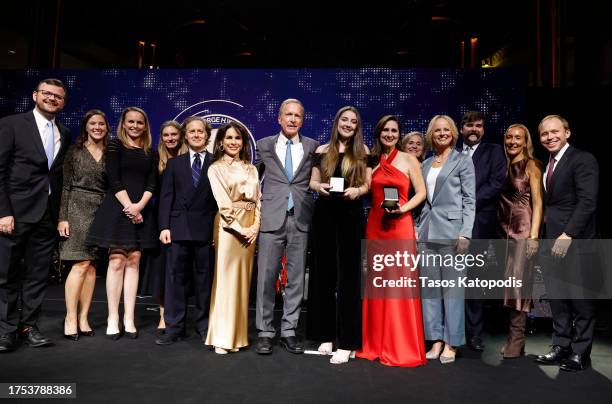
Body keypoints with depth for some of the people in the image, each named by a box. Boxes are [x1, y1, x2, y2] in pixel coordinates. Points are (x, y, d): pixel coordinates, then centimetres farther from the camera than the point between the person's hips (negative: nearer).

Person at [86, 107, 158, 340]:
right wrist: (129, 207, -13)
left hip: (141, 210, 3)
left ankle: (129, 319, 4)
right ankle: (113, 318, 1)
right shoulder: (115, 146, 4)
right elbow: (114, 180, -5)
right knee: (117, 260, -6)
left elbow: (152, 183, 6)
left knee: (133, 261, 1)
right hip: (118, 208, -3)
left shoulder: (151, 153, 14)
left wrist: (139, 206, -11)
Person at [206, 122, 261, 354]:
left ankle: (237, 334, 18)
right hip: (228, 227, -5)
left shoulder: (251, 169, 15)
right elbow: (223, 203, -8)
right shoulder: (216, 168, 1)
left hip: (251, 228, 5)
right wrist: (239, 228, -14)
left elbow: (258, 200, 10)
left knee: (243, 280, 8)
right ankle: (222, 338, 3)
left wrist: (255, 226, -4)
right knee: (226, 280, -4)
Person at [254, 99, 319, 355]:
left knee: (296, 278, 6)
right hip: (272, 218, -1)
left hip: (301, 219, 1)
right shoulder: (264, 145, 9)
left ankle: (289, 331, 17)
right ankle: (265, 333, 12)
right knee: (266, 277, 0)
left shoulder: (313, 147, 8)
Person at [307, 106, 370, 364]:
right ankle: (326, 335, 19)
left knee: (348, 275, -2)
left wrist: (358, 190, -16)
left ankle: (347, 342, 2)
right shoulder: (322, 151, 10)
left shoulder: (362, 152, 6)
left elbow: (369, 184, 4)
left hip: (351, 215, -2)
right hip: (324, 214, 2)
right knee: (324, 273, 7)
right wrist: (319, 186, -12)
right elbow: (312, 182, 10)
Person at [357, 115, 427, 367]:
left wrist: (404, 208, -14)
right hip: (375, 224, 4)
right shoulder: (372, 160, 11)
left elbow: (421, 192, -1)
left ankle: (401, 347, 9)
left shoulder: (409, 160, 2)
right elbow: (368, 193, 13)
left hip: (400, 224, -3)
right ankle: (376, 343, 19)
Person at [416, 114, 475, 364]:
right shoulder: (426, 164, 17)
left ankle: (451, 343, 8)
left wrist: (465, 233, -12)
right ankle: (436, 339, 16)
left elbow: (470, 200, -3)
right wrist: (417, 229, 9)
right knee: (429, 286, 7)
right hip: (427, 231, 5)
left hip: (451, 230, -5)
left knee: (452, 287, -1)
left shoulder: (463, 161, 2)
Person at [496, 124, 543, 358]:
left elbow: (537, 202, -6)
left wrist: (534, 235, -15)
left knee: (519, 282, -8)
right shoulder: (503, 167, 14)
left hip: (523, 229, -5)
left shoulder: (531, 165, 0)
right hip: (504, 231, 5)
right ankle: (513, 337, 14)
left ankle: (516, 341, -1)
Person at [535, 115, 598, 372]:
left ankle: (580, 353, 14)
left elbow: (587, 202, -16)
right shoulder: (547, 166, 16)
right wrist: (544, 238, 5)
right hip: (552, 242, 7)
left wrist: (567, 234, -22)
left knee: (580, 300, 4)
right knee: (557, 298, 10)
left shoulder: (582, 159, -7)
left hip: (575, 242, -7)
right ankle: (561, 346, 20)